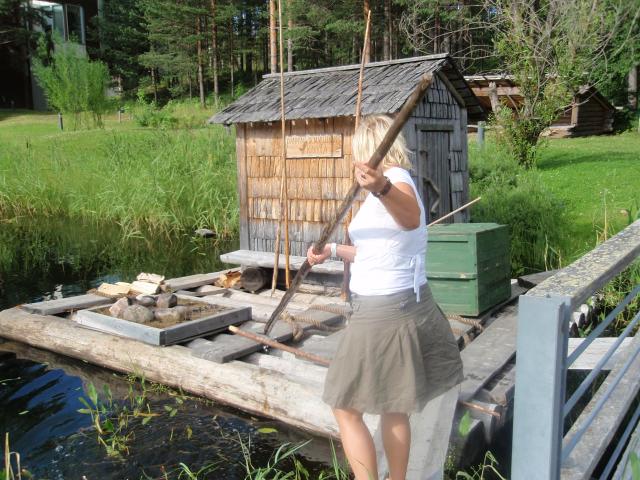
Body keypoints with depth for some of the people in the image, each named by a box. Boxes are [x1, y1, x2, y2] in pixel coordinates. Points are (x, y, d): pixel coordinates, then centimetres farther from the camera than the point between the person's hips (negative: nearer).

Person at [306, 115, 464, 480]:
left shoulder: (396, 178, -17)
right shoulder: (391, 183, 14)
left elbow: (411, 217, -43)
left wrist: (382, 189, -62)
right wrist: (333, 251, 28)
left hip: (384, 312, -10)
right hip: (409, 304, 10)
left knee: (346, 408, 5)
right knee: (394, 408, 21)